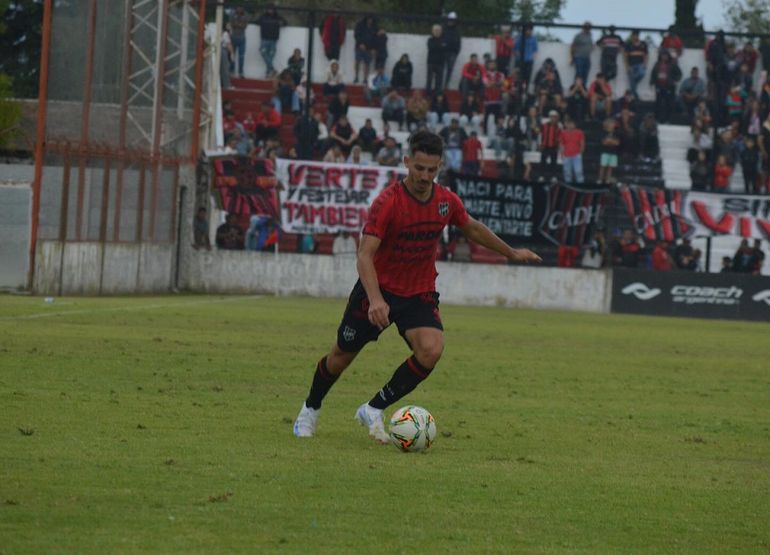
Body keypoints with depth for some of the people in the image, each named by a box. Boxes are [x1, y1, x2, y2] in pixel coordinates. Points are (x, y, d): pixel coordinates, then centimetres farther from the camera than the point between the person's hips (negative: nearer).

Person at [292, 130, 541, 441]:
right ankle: (311, 409, 39)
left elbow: (473, 229, 17)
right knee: (342, 356, 9)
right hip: (378, 289, -3)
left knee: (431, 350, -24)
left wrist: (511, 253, 25)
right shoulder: (388, 202, -22)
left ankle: (374, 410, -9)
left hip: (420, 295, 3)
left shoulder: (447, 201, -6)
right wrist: (375, 299, -42)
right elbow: (364, 255, -28)